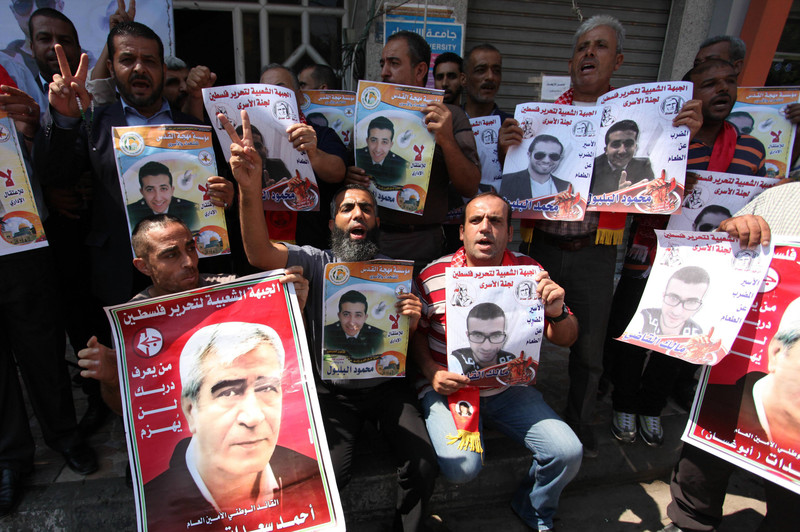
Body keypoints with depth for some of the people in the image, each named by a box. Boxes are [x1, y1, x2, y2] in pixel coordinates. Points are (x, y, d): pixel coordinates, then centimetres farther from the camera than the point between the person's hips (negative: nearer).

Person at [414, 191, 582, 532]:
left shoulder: (530, 272, -3)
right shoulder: (433, 277, -10)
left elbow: (566, 339, 1)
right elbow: (415, 331, 2)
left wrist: (557, 313, -22)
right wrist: (431, 373, -15)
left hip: (509, 389, 3)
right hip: (448, 386, -2)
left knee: (568, 453, -9)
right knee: (461, 466, -25)